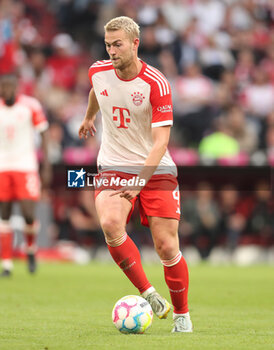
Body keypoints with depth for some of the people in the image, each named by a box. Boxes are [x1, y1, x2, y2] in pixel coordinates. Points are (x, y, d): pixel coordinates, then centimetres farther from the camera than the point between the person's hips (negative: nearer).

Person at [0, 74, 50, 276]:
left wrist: (46, 165, -1)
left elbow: (44, 135, 3)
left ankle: (31, 248, 16)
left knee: (28, 212, -12)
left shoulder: (30, 106, -4)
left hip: (26, 166, -3)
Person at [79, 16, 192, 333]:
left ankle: (182, 315, 15)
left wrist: (140, 181, -32)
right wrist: (88, 117, 44)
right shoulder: (98, 72, -3)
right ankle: (148, 295, -17)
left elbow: (160, 141, -21)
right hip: (113, 167, 3)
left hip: (155, 170, -3)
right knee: (110, 223, -27)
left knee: (166, 246, -7)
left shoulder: (156, 84, -17)